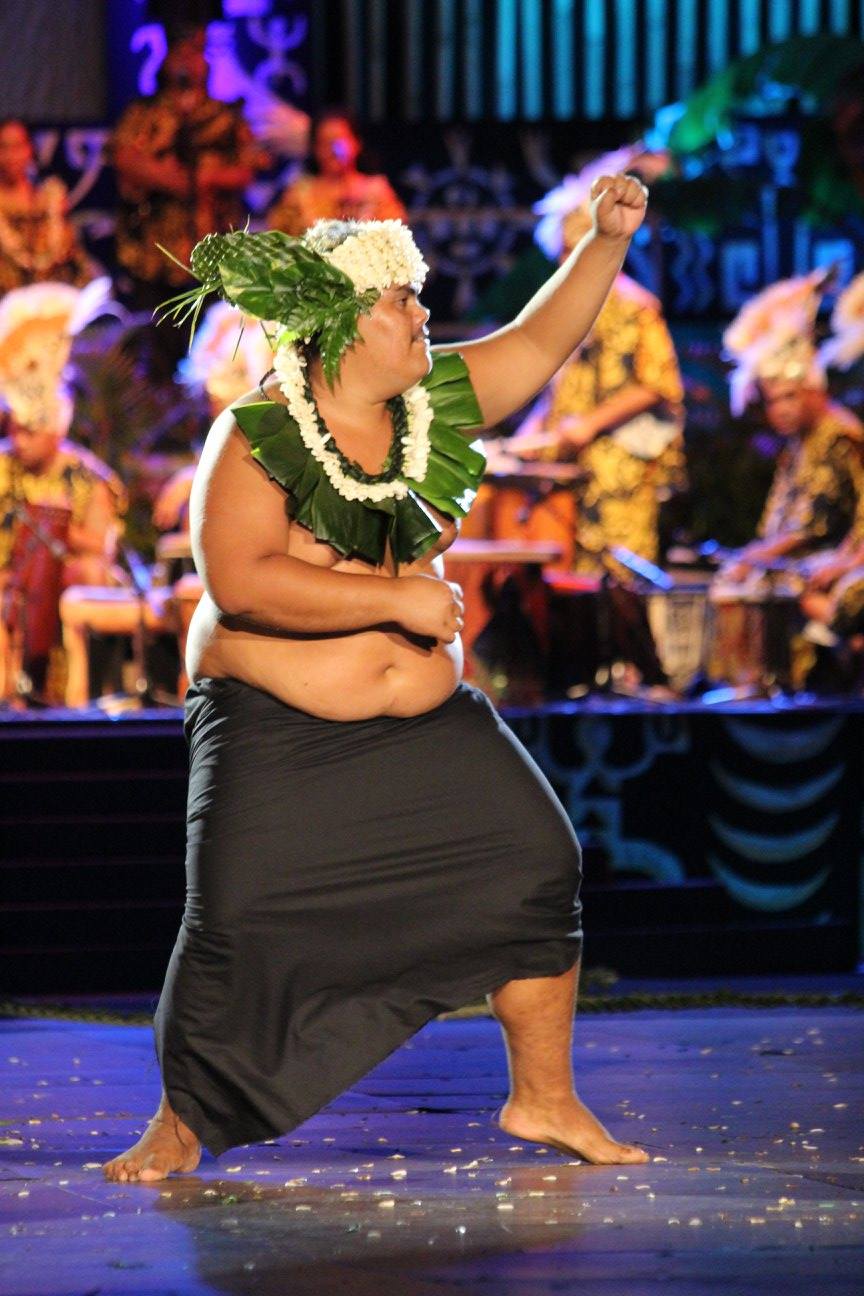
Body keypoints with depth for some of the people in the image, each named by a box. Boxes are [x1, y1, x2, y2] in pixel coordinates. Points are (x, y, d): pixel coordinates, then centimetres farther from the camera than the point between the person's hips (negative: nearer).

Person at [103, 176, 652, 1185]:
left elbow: (540, 342, 12)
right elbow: (239, 582, -25)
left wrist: (606, 240, -1)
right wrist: (399, 598, -24)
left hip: (425, 721, 6)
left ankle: (543, 1098, 8)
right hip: (276, 729, -6)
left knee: (535, 863, -5)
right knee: (235, 920, -14)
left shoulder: (438, 404, 4)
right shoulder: (256, 439, -14)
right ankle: (179, 1128, 7)